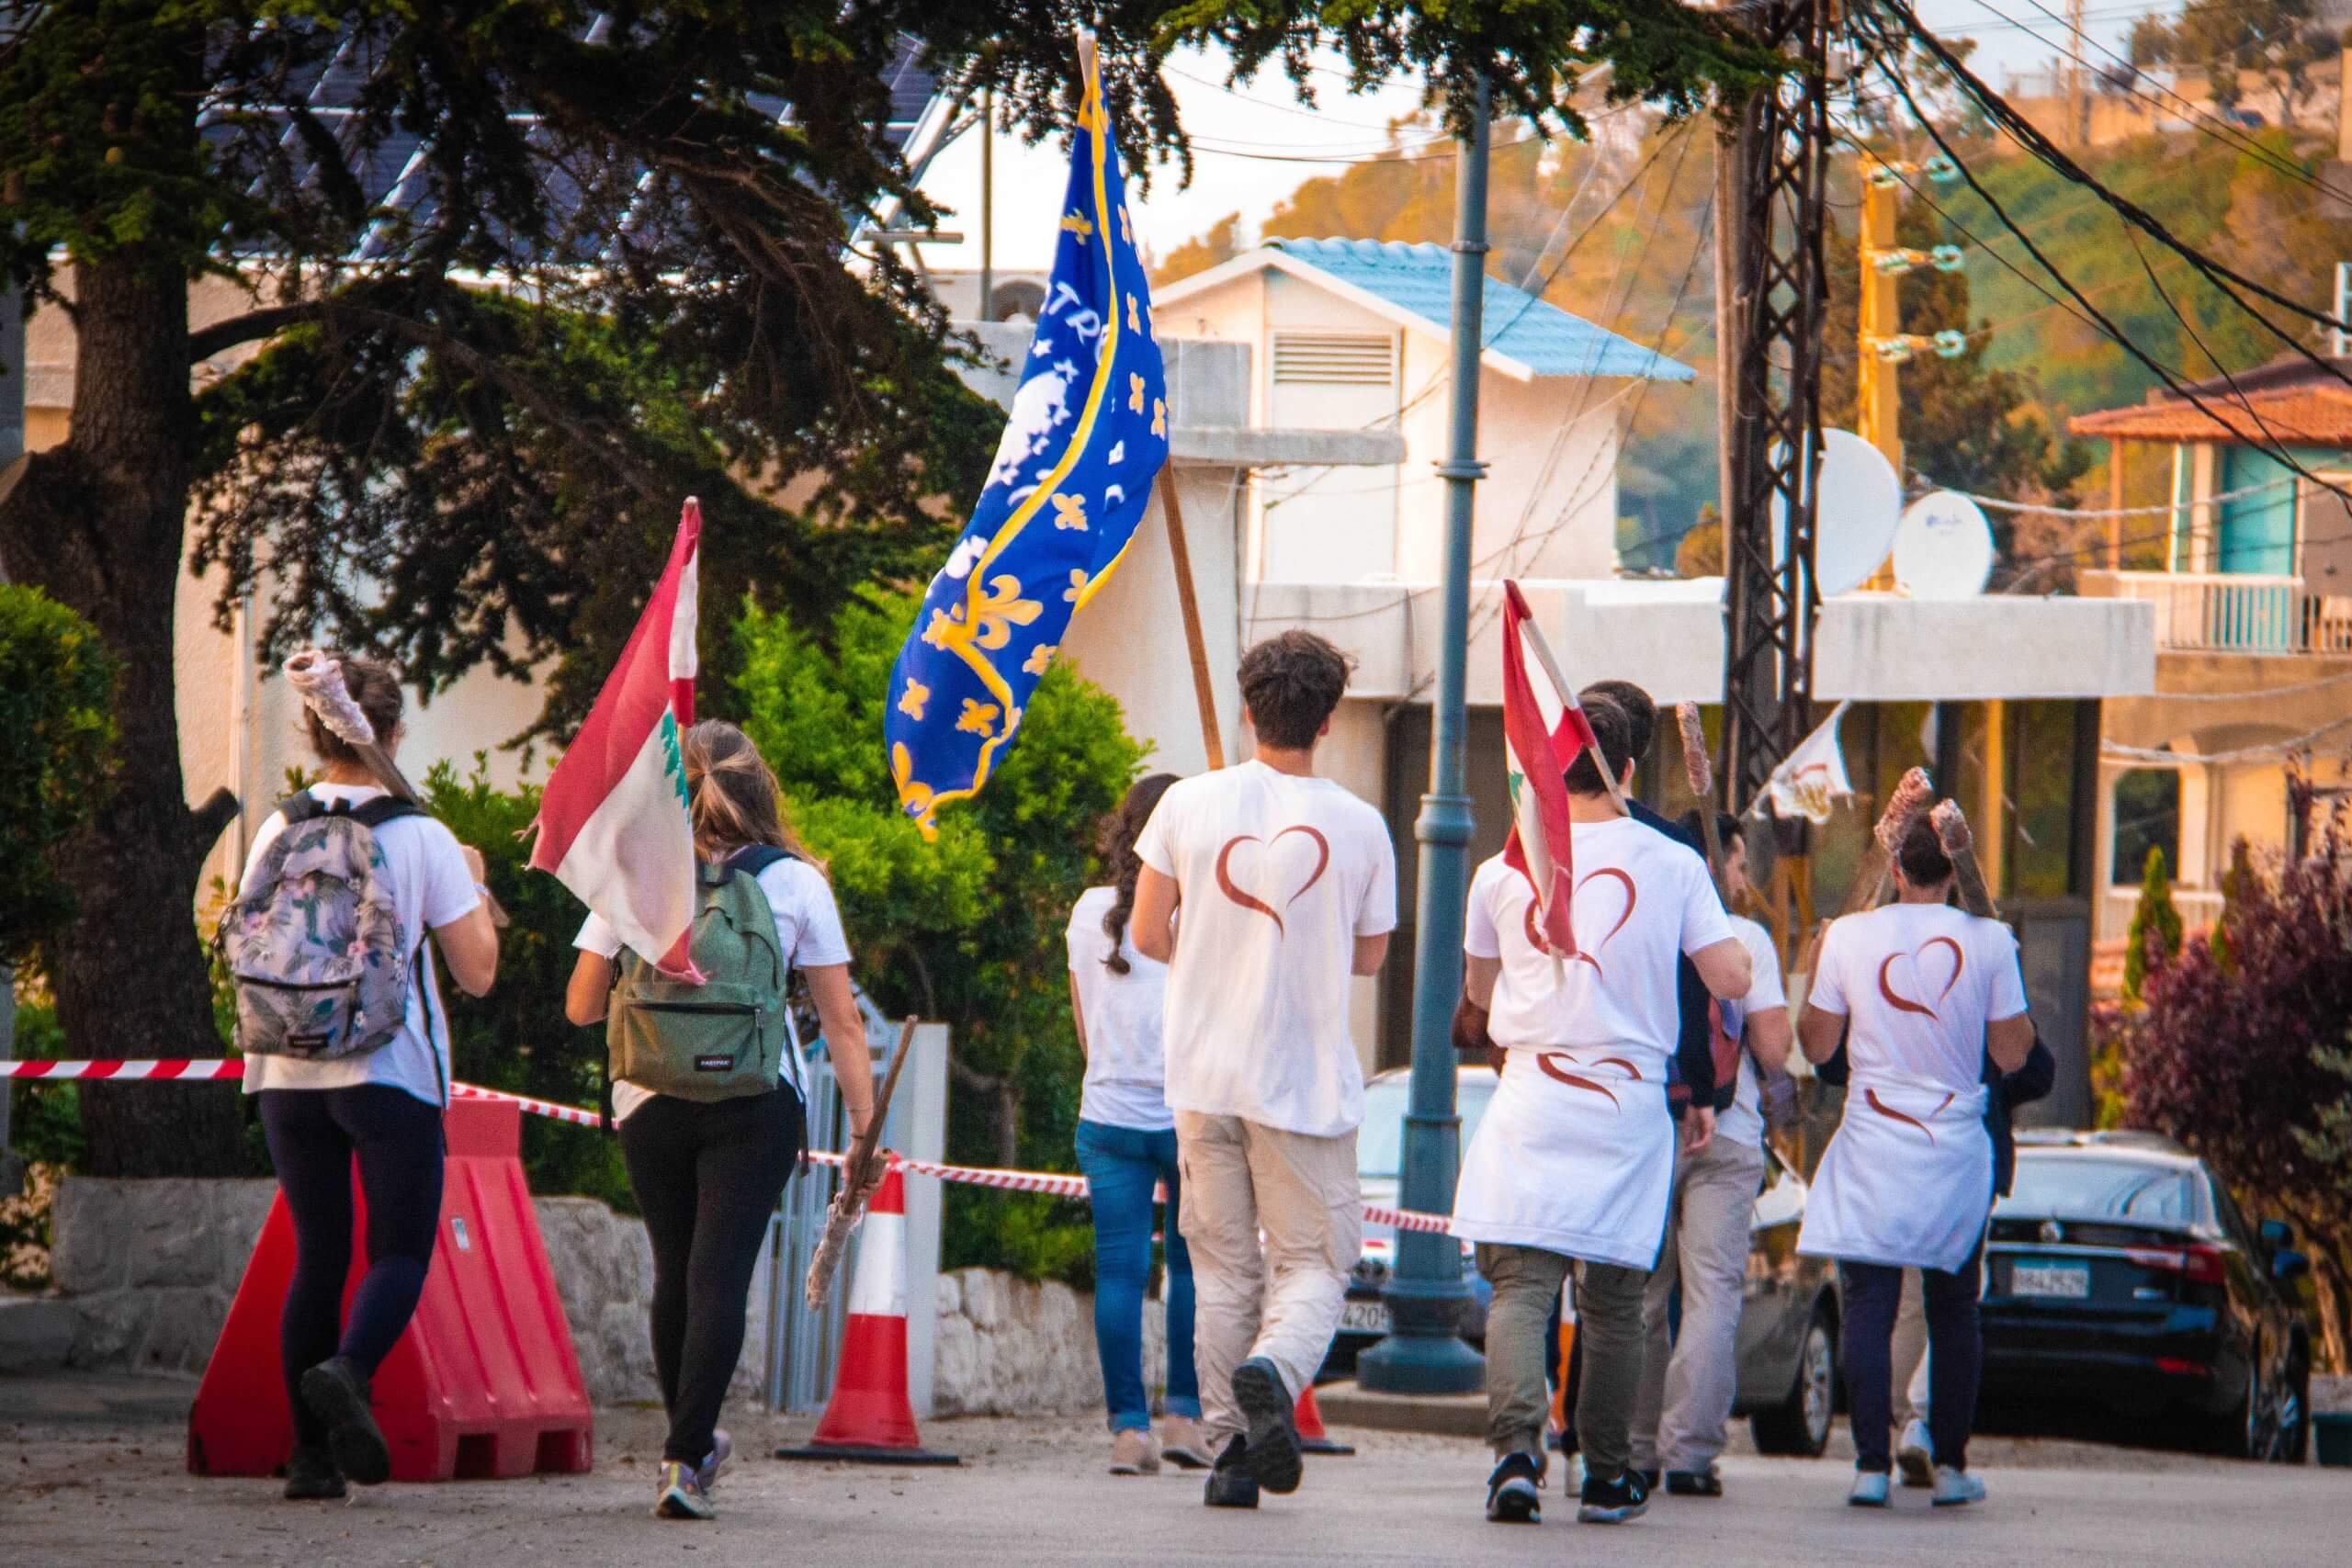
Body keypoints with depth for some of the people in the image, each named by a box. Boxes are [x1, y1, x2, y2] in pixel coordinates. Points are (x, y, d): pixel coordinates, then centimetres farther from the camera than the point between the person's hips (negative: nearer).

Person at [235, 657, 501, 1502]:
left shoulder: (278, 833, 2)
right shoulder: (422, 838, -7)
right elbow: (477, 972, -4)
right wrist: (475, 884, 11)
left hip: (287, 1074, 4)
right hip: (390, 1074, -4)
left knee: (316, 1254, 10)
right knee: (402, 1251, 4)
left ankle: (310, 1452, 5)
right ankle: (348, 1369, -26)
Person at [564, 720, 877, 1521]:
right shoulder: (795, 883, -1)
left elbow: (581, 1005, 6)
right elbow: (842, 1021, -2)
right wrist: (865, 1126, 1)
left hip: (650, 1103, 2)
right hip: (758, 1108, -2)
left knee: (675, 1272, 16)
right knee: (719, 1275, -4)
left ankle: (690, 1443, 31)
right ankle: (685, 1460, -15)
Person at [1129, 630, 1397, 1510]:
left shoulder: (1189, 805, -2)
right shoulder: (1358, 826, -5)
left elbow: (1148, 935, 2)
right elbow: (1370, 956, 7)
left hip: (1205, 1074, 2)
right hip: (1307, 1080, -2)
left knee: (1223, 1271, 11)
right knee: (1314, 1263, 5)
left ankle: (1228, 1449, 6)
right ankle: (1275, 1370, -25)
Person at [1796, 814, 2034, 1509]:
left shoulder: (1848, 936, -4)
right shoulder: (1988, 940, -4)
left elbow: (1818, 1045, 4)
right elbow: (2010, 1055, 0)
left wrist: (1814, 969, 19)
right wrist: (2021, 1011, 18)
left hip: (1873, 1150, -1)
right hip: (1957, 1147, 1)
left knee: (1869, 1307, 1)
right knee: (1954, 1310, 11)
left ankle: (1872, 1464, -8)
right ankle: (1951, 1464, 11)